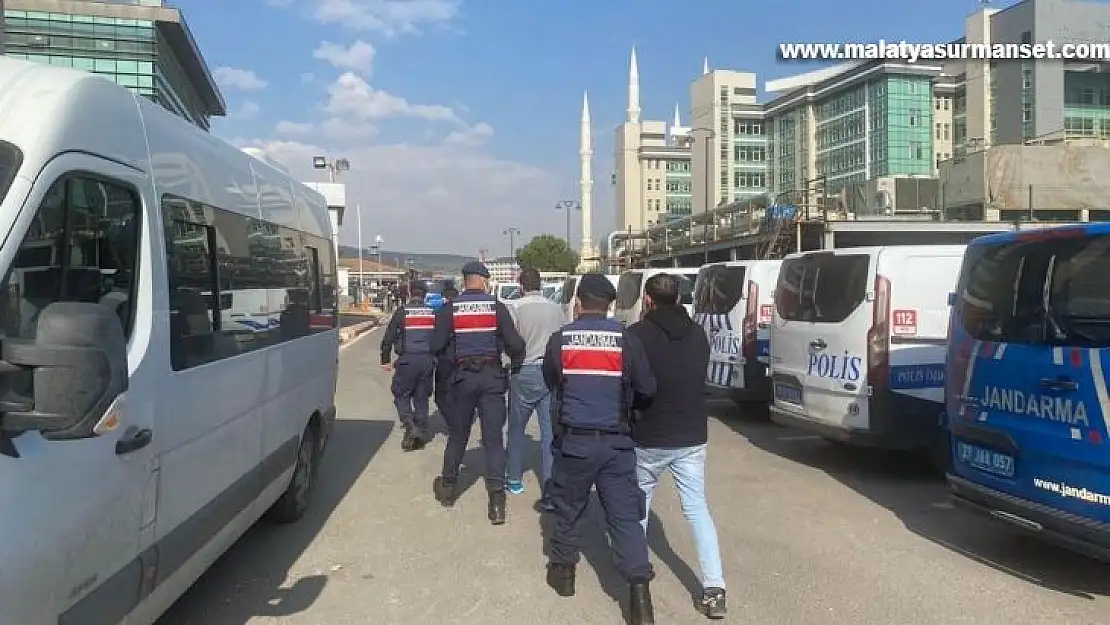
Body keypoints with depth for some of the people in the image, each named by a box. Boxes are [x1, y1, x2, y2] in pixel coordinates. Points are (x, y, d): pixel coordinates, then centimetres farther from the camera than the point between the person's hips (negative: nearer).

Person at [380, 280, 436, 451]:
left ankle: (410, 425, -11)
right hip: (428, 360, 4)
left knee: (401, 394, 9)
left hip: (407, 360, -4)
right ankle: (421, 433, 14)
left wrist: (385, 360, 6)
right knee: (421, 397, 12)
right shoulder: (433, 313, 8)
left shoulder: (402, 312, -2)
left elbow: (388, 337, -1)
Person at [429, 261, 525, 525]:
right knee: (493, 437, 1)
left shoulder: (450, 309, -3)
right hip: (492, 376, -1)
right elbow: (515, 344, -9)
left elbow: (436, 347, -6)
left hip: (462, 376, 1)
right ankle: (497, 500, -3)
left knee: (457, 435, 16)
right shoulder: (497, 307, -4)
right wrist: (515, 363, 10)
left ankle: (448, 488, 31)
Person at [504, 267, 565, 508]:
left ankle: (514, 480, 30)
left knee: (516, 429, 17)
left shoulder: (516, 307, -9)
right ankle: (549, 493, 0)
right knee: (550, 434, 2)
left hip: (525, 373, -2)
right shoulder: (556, 308, 3)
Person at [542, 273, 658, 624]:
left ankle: (563, 570, 33)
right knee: (625, 515, 3)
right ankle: (639, 588, -3)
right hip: (616, 442, 0)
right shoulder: (625, 340, -4)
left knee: (569, 509, 17)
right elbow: (646, 389, 1)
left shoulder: (560, 340, -3)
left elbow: (550, 383, 10)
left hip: (573, 440, 0)